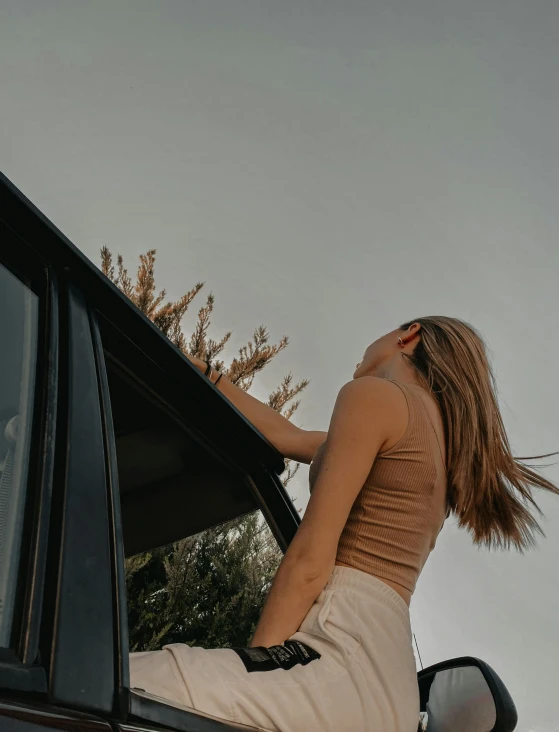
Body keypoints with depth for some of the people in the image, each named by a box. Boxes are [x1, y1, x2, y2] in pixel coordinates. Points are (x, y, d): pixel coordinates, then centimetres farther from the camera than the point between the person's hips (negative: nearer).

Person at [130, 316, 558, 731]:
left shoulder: (375, 394, 0)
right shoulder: (440, 440, 27)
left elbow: (311, 560, -10)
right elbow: (286, 437, 34)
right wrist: (203, 373, 41)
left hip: (342, 651, -9)